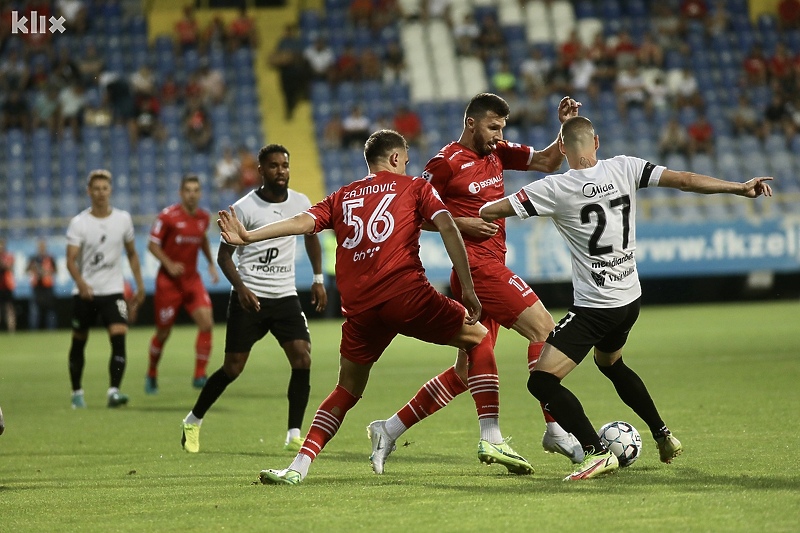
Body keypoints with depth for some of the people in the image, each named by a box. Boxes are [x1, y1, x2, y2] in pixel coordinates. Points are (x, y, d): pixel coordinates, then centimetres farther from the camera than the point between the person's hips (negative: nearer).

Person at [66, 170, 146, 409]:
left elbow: (131, 254, 15)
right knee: (79, 342, 10)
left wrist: (140, 285, 11)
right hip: (84, 292, 0)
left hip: (113, 290, 1)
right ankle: (77, 392, 27)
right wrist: (81, 283, -32)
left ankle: (114, 391, -22)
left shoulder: (123, 219, 2)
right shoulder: (78, 223, -6)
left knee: (119, 337, -18)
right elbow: (71, 260, -13)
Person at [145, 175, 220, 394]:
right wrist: (169, 264, -22)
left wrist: (211, 263, 15)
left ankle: (200, 375, -9)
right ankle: (151, 375, 28)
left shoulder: (204, 217, 3)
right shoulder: (168, 216, -12)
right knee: (163, 332, 5)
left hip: (192, 279, 4)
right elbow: (153, 244, -8)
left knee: (206, 322, -16)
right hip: (168, 282, -4)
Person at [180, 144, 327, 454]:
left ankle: (294, 436, -7)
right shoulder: (244, 208, -9)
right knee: (233, 368, 0)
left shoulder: (301, 203, 3)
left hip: (285, 296, 4)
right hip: (249, 297, -3)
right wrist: (240, 286, -22)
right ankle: (193, 422, 22)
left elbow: (311, 237, 22)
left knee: (302, 359, -14)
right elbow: (224, 255, -5)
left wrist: (318, 280, 14)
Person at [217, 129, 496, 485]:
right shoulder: (415, 188, 13)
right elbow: (447, 228, 0)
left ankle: (298, 466, -1)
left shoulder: (342, 197, 22)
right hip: (406, 293, -4)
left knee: (347, 389, 15)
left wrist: (248, 237, 8)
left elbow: (302, 222, 7)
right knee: (478, 339, 15)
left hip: (358, 306, 4)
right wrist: (468, 289, -3)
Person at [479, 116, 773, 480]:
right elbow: (683, 180, -3)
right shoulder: (623, 169, -2)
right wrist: (740, 187, 5)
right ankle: (664, 437, 37)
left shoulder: (555, 189, -13)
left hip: (594, 306, -7)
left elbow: (489, 212, -12)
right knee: (610, 363, 34)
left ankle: (597, 453, -18)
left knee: (542, 381, -8)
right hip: (630, 298, 7)